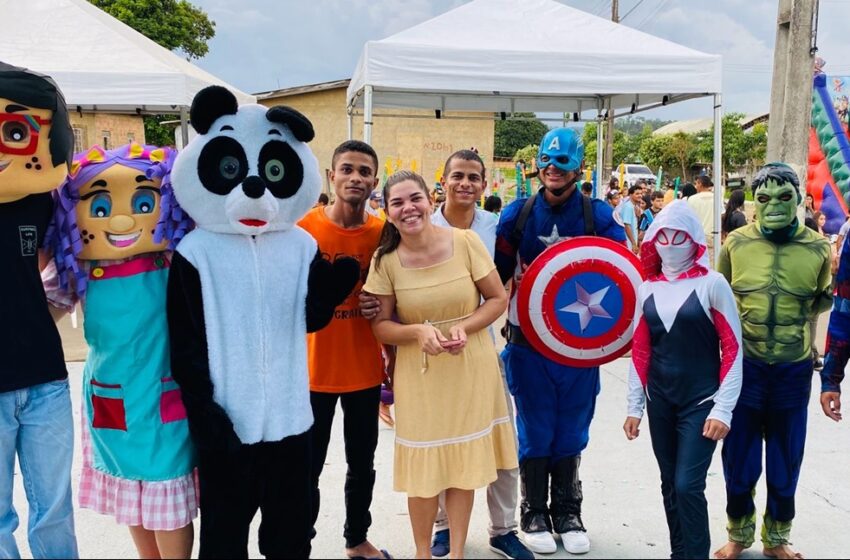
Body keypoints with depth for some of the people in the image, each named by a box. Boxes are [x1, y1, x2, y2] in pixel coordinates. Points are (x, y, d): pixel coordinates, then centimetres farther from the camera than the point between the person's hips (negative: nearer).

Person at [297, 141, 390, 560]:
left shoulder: (384, 233, -2)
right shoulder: (304, 228, -10)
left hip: (365, 370, 3)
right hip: (314, 370, -3)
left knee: (363, 463, 17)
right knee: (308, 467, 8)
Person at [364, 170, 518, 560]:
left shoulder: (465, 242, -9)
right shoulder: (385, 260, -7)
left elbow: (498, 299, -2)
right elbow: (380, 326, -3)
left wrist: (465, 328, -18)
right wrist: (418, 331, -21)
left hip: (471, 369, 1)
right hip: (419, 374, 0)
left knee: (466, 460, 11)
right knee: (424, 465, 9)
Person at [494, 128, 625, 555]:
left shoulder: (599, 215, -1)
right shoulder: (517, 214, 1)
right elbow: (497, 275, 5)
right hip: (529, 342, 0)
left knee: (571, 432, 12)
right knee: (534, 432, 8)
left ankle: (567, 513, 29)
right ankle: (534, 514, 25)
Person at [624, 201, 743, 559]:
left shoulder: (712, 283, -7)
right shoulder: (647, 288, 5)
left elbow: (733, 349, -8)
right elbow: (639, 351, 9)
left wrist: (723, 409, -12)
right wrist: (634, 406, 7)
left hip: (701, 402, -4)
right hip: (659, 402, 4)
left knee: (688, 486, -9)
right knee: (670, 485, 13)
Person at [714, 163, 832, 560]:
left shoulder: (817, 248, -3)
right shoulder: (736, 242, -4)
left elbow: (822, 301, 14)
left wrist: (829, 296, -3)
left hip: (794, 369, 1)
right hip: (744, 365, 0)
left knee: (786, 459, 13)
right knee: (739, 457, 9)